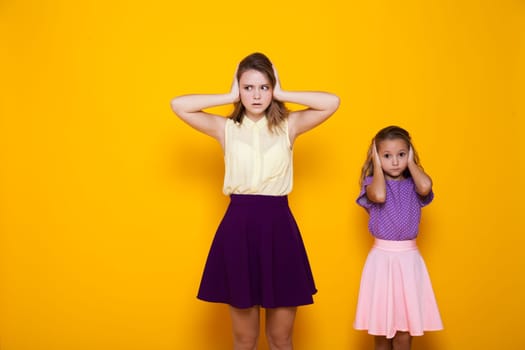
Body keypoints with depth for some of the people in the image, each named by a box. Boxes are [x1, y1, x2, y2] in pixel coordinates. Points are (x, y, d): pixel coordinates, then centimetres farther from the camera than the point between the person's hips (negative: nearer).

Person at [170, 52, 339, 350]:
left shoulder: (288, 125, 6)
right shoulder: (226, 128, 5)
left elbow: (332, 102, -6)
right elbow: (178, 105, -5)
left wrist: (282, 95, -1)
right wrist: (229, 97, 0)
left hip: (279, 225, 0)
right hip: (238, 226, 0)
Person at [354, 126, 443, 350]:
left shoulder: (413, 185, 4)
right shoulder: (372, 183, 0)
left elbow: (426, 186, -21)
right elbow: (379, 195, -25)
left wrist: (411, 163, -3)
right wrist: (377, 165, -9)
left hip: (409, 258, 1)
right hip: (382, 257, -1)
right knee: (381, 330, 7)